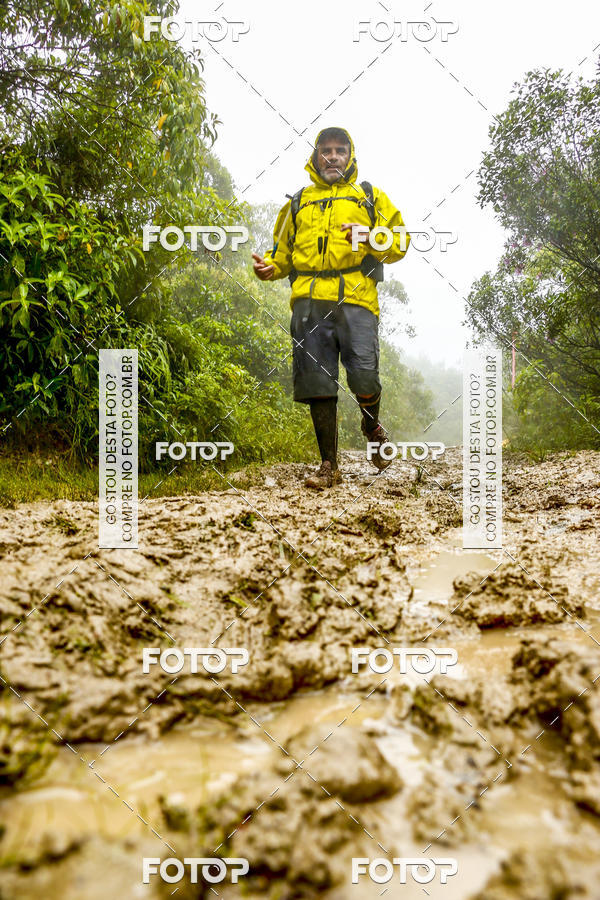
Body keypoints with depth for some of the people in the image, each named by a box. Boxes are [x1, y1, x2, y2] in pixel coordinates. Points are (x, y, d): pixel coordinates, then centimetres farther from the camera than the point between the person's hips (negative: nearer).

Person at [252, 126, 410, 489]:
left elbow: (401, 241, 14)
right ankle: (329, 465, 6)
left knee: (364, 377, -13)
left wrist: (372, 239, -7)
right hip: (309, 300, 2)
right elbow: (283, 251, 29)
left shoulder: (371, 197, 21)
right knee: (317, 382, -3)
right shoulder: (298, 203, 27)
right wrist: (268, 266, 6)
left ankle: (372, 426, 22)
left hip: (356, 298, -2)